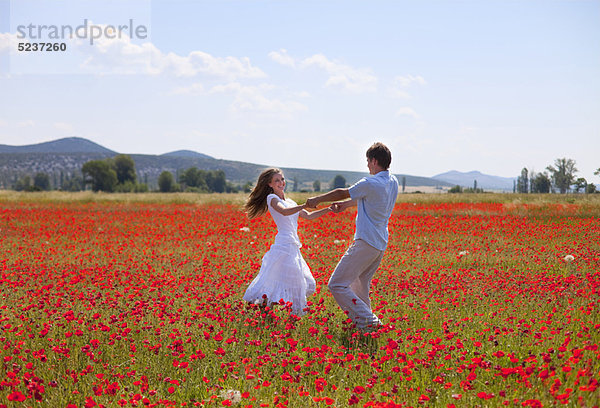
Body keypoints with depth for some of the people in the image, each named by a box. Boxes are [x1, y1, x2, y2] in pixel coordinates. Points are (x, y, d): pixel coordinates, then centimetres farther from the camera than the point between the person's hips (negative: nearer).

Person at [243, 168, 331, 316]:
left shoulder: (289, 201, 22)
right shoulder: (272, 198, -2)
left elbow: (308, 216, 19)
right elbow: (284, 212, -22)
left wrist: (328, 210, 10)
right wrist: (305, 205, -32)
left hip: (293, 247, 9)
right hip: (284, 244, -9)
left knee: (305, 283, 9)